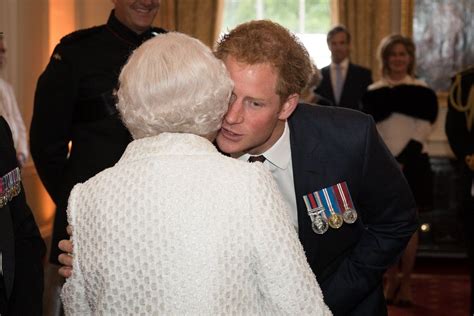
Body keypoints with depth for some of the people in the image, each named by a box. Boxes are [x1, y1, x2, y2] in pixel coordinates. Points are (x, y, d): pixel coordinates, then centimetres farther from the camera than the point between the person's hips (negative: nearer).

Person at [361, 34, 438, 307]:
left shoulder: (422, 92, 4)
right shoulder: (373, 93, 8)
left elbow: (422, 131, -3)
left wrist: (402, 162, -12)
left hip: (413, 164, -1)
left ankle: (406, 283, 7)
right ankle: (391, 281, 10)